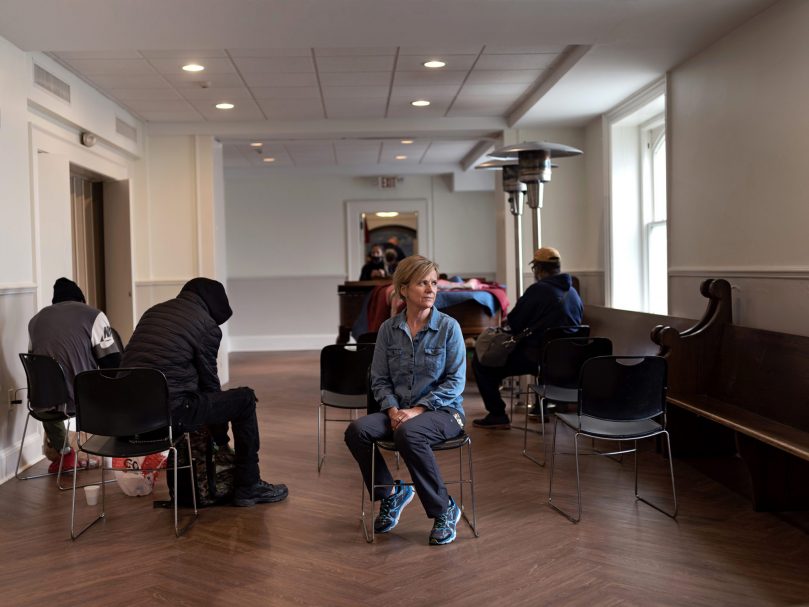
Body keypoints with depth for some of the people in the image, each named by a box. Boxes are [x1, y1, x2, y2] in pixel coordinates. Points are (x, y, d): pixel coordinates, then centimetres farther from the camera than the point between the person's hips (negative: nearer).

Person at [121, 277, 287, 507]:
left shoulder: (153, 311, 19)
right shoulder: (207, 324, -2)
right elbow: (208, 379, 4)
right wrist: (220, 432, 19)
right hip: (169, 412, -8)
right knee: (245, 399, 9)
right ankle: (248, 487, 15)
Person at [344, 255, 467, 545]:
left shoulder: (448, 327, -5)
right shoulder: (388, 329, 4)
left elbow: (456, 380, -8)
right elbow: (380, 379, 6)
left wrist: (417, 410, -17)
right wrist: (393, 410, -13)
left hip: (442, 411, -4)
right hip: (399, 410, 4)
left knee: (408, 434, -36)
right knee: (356, 431, -23)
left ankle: (445, 509, -15)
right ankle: (390, 494, 3)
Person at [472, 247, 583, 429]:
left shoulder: (538, 290, -12)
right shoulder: (573, 293, 9)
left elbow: (513, 324, -9)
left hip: (536, 358, -8)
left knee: (480, 361, 3)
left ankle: (497, 415, 2)